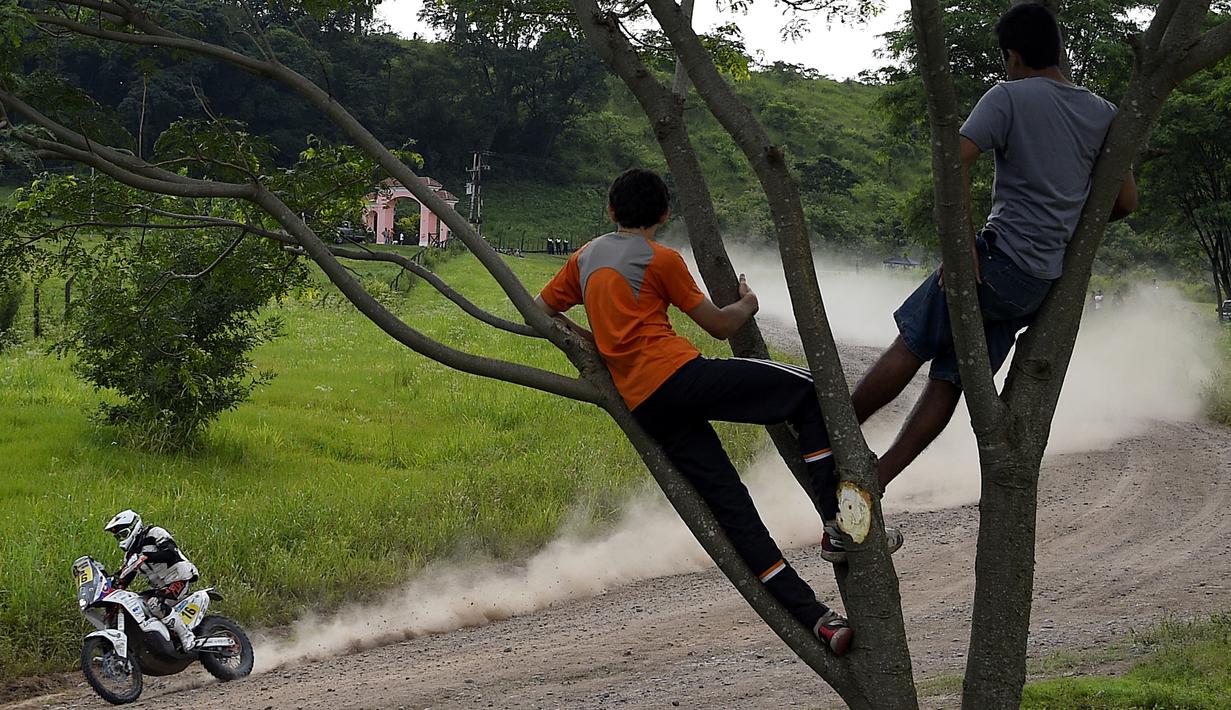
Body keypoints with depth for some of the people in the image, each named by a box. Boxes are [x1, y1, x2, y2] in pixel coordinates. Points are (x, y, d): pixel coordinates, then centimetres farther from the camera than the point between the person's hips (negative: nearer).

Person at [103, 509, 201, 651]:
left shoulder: (154, 533, -7)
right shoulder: (131, 554, 18)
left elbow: (171, 553, -23)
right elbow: (123, 580, 16)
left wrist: (146, 557, -34)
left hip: (177, 579, -9)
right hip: (158, 586, 9)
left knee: (155, 604, -32)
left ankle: (187, 637, -28)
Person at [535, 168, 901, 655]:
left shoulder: (584, 259, 19)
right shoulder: (661, 260, 3)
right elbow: (720, 326, 6)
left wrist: (590, 341, 30)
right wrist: (748, 302, 25)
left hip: (644, 408, 6)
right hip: (679, 375, -6)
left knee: (730, 506, 1)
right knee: (810, 390, 2)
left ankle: (812, 615, -6)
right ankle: (838, 523, -11)